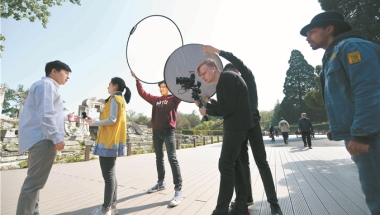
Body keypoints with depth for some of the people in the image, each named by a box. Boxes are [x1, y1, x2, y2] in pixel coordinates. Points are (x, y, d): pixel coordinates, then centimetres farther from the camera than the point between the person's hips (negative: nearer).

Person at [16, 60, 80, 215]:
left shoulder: (49, 86, 23)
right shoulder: (46, 84, -9)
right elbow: (45, 115, -20)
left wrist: (66, 118, 33)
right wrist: (57, 137, -22)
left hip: (39, 138, 11)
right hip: (43, 138, -11)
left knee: (35, 180, 16)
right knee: (35, 182, -8)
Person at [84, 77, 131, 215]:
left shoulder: (115, 98, -8)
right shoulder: (120, 99, 21)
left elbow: (112, 120, -16)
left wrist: (94, 123, -6)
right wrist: (95, 121, 12)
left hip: (109, 141, -10)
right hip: (111, 141, 10)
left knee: (108, 175, -4)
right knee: (111, 174, 12)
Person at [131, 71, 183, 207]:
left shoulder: (173, 99, 3)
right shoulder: (155, 100, 15)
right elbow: (142, 93, 20)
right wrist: (137, 79, 19)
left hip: (168, 132, -6)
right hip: (156, 132, 6)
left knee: (172, 159, -11)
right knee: (159, 158, 16)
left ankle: (178, 190, -7)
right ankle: (161, 183, 32)